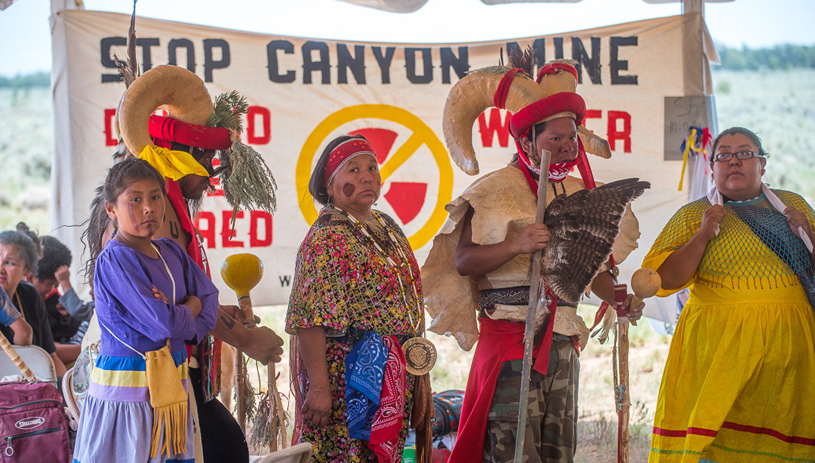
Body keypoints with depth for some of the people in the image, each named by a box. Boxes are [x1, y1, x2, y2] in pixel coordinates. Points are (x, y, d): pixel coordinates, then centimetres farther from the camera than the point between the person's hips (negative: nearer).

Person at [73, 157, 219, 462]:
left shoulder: (171, 252, 10)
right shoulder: (115, 260, -14)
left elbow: (210, 299, 5)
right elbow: (163, 323, -21)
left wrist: (179, 312, -13)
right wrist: (192, 308, -1)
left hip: (171, 388, 7)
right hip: (127, 392, -7)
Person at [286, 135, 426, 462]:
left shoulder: (387, 227, 14)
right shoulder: (327, 238, -11)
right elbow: (311, 321, -18)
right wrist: (318, 385, -25)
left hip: (394, 378, 8)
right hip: (348, 377, -8)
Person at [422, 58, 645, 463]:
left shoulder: (580, 193, 16)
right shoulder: (497, 189, -3)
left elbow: (594, 265, 22)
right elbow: (463, 260, -10)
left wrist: (618, 298, 4)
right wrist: (516, 246, -23)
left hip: (562, 336, 6)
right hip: (509, 334, -6)